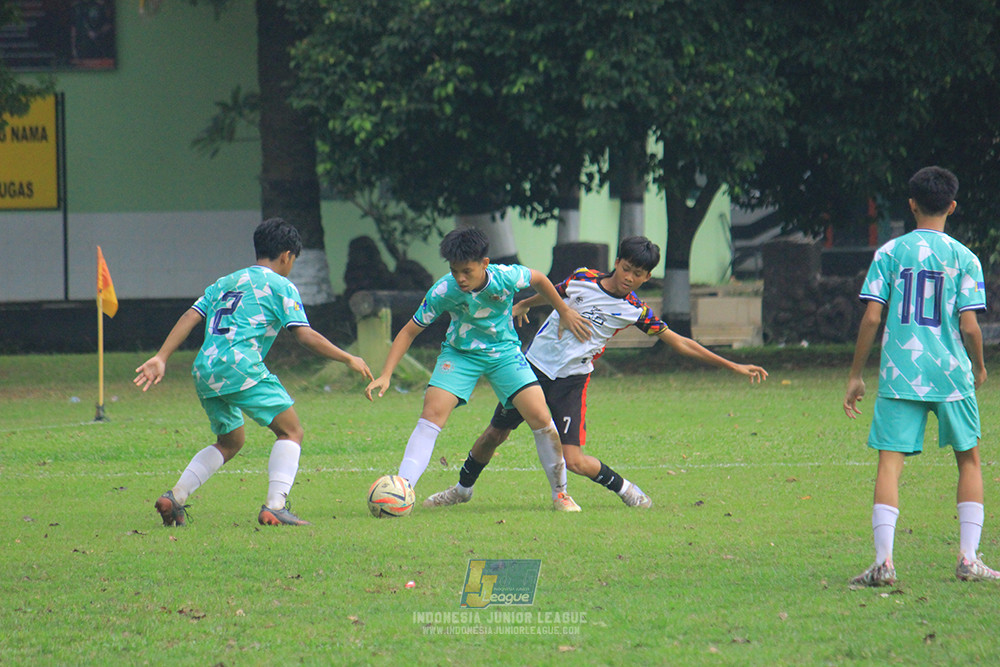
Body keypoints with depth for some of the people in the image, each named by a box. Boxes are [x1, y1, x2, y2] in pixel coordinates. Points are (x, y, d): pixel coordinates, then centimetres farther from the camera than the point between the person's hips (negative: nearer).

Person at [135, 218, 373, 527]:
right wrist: (348, 359, 7)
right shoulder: (280, 286, 7)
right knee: (290, 431, 2)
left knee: (230, 441, 24)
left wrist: (161, 358, 9)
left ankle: (174, 497, 12)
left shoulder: (224, 282, 25)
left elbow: (190, 317, 14)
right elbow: (305, 336, -2)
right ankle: (274, 506, -15)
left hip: (204, 370, 7)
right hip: (241, 366, -7)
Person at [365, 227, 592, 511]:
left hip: (504, 352, 1)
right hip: (460, 354, -1)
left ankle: (560, 493, 6)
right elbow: (409, 331, -14)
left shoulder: (506, 277, -25)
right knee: (432, 413, -22)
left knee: (540, 417, -12)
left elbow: (538, 279, -1)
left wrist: (565, 312, 10)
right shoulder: (443, 292, -24)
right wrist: (386, 375, -23)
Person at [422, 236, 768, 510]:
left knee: (574, 460, -15)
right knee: (494, 435, 10)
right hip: (535, 363, 2)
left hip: (571, 380, -2)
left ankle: (623, 488, 10)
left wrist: (733, 366, -3)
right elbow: (553, 293, 17)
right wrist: (524, 305, 33)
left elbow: (680, 343, -2)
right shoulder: (581, 280, -5)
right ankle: (463, 488, 34)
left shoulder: (635, 310, -7)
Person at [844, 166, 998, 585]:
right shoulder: (963, 258, 0)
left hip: (899, 374, 0)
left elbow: (871, 317, -3)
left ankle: (883, 561, -15)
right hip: (951, 375, 0)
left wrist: (855, 376, 5)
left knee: (890, 463, -2)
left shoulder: (890, 253, 1)